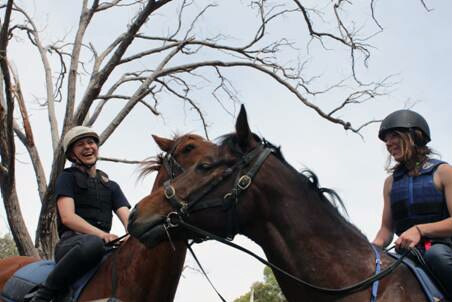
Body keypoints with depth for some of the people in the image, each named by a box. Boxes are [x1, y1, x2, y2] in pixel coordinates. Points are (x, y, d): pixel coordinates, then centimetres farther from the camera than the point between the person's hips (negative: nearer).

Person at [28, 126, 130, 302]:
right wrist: (101, 234, -21)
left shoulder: (111, 186, 24)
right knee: (93, 244, -40)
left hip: (105, 243, 6)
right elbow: (67, 217, -6)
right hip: (71, 243, -5)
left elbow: (127, 218, 9)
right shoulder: (67, 178, 9)